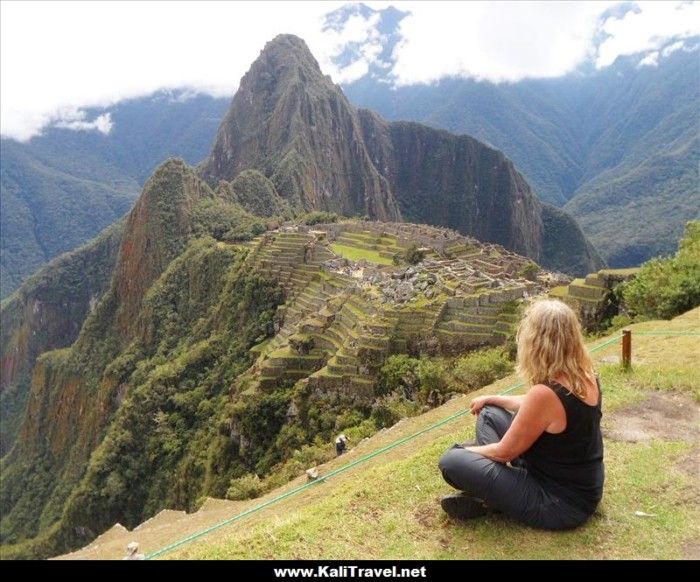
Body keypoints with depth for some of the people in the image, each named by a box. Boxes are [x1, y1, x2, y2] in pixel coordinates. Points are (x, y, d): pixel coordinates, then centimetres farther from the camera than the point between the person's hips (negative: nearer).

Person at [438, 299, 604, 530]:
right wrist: (492, 399, 23)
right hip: (582, 486, 9)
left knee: (451, 462, -16)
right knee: (489, 414, 13)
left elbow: (504, 452, -17)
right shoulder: (587, 376, -5)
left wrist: (466, 450, 2)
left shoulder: (545, 393, -31)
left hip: (560, 504, -9)